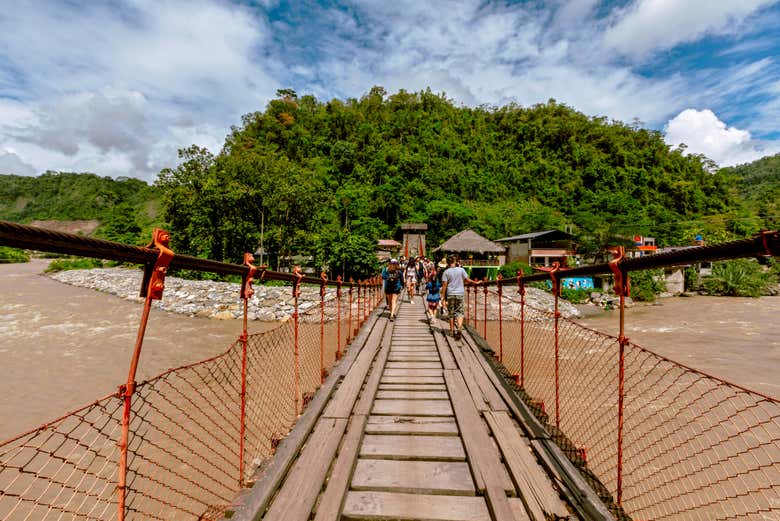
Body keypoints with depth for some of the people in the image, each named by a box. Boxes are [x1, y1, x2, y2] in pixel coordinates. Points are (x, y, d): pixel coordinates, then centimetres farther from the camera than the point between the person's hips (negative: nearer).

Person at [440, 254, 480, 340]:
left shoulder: (446, 272, -3)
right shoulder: (461, 270, 0)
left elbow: (444, 285, -6)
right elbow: (467, 280, 0)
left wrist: (443, 297, -3)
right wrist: (476, 282, 16)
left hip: (450, 294, 0)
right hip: (460, 294, 0)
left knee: (451, 313, 11)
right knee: (460, 312, 4)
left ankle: (452, 330, 19)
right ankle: (459, 328, -18)